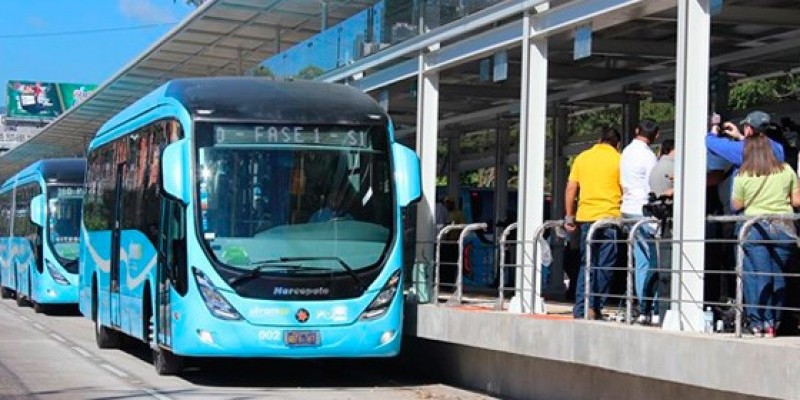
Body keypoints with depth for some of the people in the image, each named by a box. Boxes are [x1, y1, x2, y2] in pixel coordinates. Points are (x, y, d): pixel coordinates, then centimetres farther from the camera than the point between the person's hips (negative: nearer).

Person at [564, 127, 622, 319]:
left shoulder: (582, 158, 10)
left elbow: (570, 189, 8)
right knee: (604, 265, 2)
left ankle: (580, 309, 4)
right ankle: (595, 308, -3)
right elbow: (626, 191, -3)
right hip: (610, 217, -3)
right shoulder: (618, 160, 0)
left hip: (585, 216, 3)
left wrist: (569, 216, 12)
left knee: (586, 264, 10)